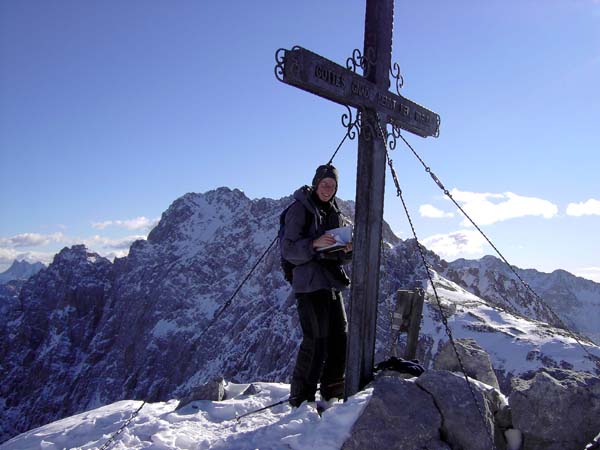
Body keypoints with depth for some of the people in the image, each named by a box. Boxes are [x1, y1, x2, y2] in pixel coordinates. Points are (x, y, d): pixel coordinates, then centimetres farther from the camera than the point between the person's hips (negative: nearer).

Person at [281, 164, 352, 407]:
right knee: (316, 341, -9)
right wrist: (314, 244, -27)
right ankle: (301, 398, 3)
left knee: (340, 338, 9)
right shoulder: (300, 209, -5)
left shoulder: (335, 213, 18)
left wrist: (348, 250, -2)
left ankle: (333, 392, 24)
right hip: (309, 283, -8)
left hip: (332, 282, 8)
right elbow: (288, 249, -11)